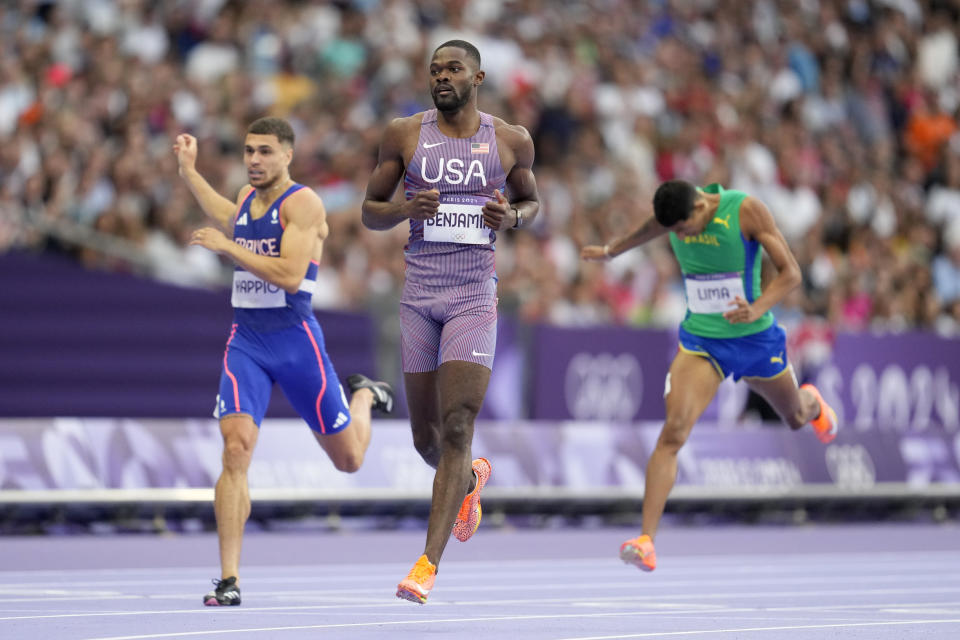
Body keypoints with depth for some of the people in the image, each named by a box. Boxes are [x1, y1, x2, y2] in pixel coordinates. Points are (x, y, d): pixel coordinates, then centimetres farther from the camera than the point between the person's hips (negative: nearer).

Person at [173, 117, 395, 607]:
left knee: (349, 460, 8)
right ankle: (229, 579, -19)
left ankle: (363, 396, 45)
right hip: (245, 340, 4)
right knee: (236, 446, -18)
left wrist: (227, 247, -20)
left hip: (294, 339, -4)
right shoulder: (247, 198, 11)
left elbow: (290, 275, -22)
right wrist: (188, 170, 36)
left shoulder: (302, 203, -10)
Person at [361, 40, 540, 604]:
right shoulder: (405, 134, 3)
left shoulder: (511, 140, 3)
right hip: (419, 295, 2)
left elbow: (532, 202, 18)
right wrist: (405, 209, -14)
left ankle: (428, 564, -14)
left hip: (475, 296, -2)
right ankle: (470, 480, 46)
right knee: (426, 438, 9)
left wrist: (511, 216, -6)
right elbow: (370, 211, 8)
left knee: (457, 430, -14)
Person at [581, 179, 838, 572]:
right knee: (674, 429, -22)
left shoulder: (746, 210, -22)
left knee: (796, 419, 23)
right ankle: (646, 541, -27)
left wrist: (757, 309, -37)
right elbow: (645, 231, 16)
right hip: (700, 339, 1)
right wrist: (610, 251, 33)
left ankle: (811, 402, 66)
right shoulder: (673, 216, -10)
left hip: (754, 338, -1)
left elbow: (790, 272, -19)